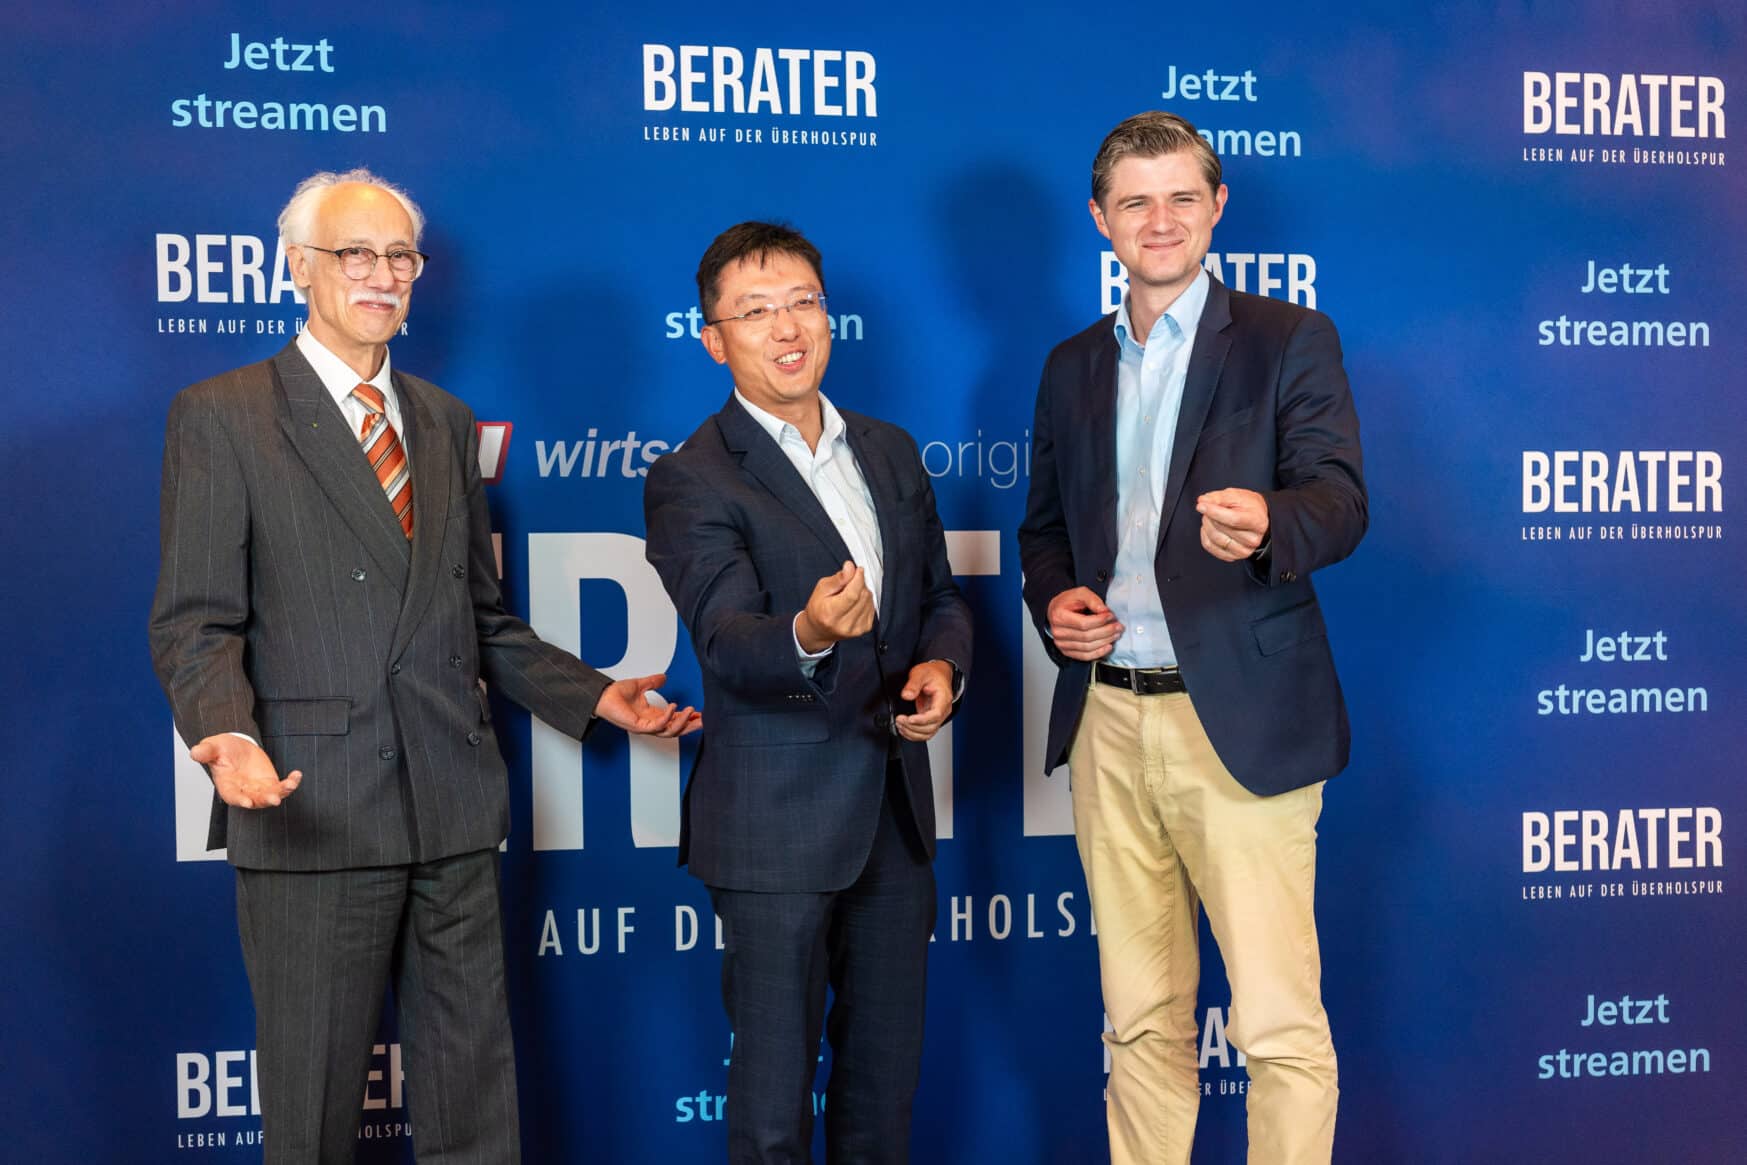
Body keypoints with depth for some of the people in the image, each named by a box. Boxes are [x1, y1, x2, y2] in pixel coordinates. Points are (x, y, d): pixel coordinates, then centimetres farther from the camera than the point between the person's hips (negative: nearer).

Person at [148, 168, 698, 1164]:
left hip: (456, 812, 5)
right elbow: (196, 622, -5)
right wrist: (228, 734, -24)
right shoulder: (222, 416, 1)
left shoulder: (446, 421, 17)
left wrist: (594, 696, 10)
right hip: (314, 811, -4)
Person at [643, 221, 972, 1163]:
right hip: (777, 828, -6)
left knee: (887, 1080, 17)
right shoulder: (692, 482, -9)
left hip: (895, 811, 6)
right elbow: (726, 644, -21)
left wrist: (940, 665, -3)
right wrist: (808, 636, -43)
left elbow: (940, 598, 19)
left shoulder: (890, 452, 10)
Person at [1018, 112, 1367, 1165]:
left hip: (1240, 723, -4)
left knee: (1280, 1026, -4)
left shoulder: (1290, 341, 0)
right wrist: (1052, 601, 0)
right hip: (1109, 722, 5)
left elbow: (1340, 500, -12)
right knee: (1140, 1020, 13)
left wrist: (1267, 524, -35)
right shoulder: (1073, 367, 15)